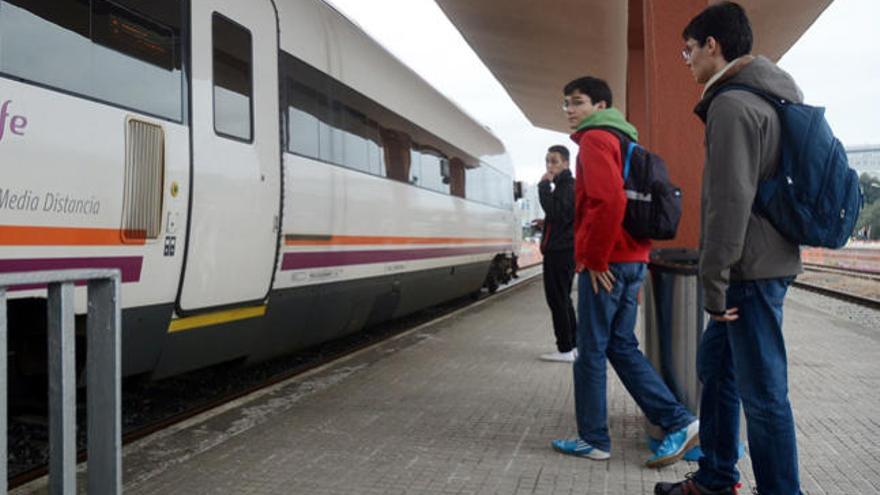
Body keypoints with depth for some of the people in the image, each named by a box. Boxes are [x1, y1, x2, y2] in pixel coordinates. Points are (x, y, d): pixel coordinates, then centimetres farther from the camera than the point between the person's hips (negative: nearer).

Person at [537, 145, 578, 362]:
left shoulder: (568, 187, -12)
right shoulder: (564, 186, 20)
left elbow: (556, 213, -27)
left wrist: (544, 186, -21)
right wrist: (546, 223, 13)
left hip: (560, 252, -11)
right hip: (562, 250, 11)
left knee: (557, 299, -7)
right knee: (562, 299, 15)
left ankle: (565, 349, -4)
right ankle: (572, 344, 20)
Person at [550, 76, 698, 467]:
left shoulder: (595, 138, -8)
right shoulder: (623, 140, 21)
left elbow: (608, 200, -24)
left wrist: (594, 259, -17)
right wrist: (634, 262, 21)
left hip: (606, 262, -9)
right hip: (632, 259, 9)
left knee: (591, 350, 1)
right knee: (622, 346, 13)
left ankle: (593, 440, 12)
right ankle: (678, 422, 10)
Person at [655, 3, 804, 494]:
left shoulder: (732, 104, -15)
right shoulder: (771, 99, 16)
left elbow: (731, 202, -22)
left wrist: (714, 281, -17)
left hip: (752, 270, -10)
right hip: (767, 261, 10)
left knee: (762, 390, -2)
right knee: (715, 365, 18)